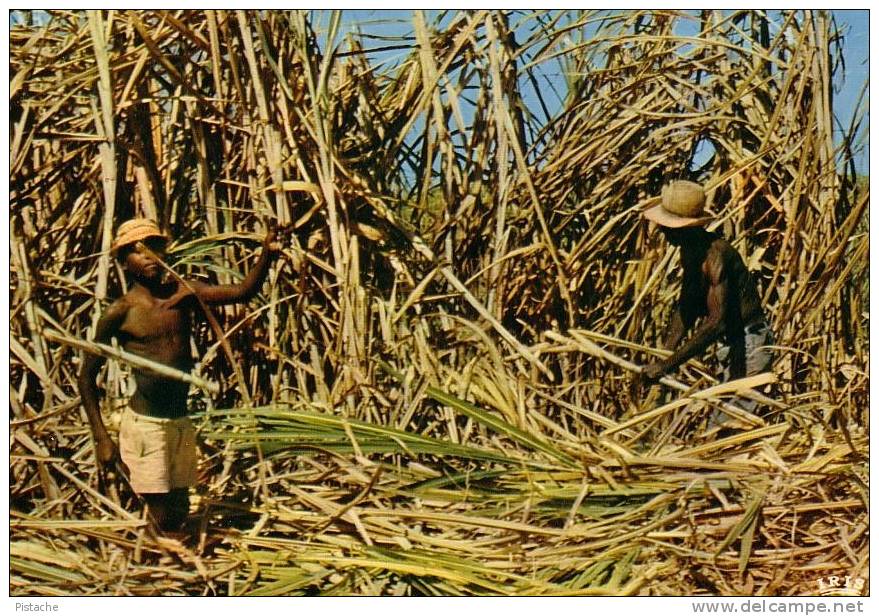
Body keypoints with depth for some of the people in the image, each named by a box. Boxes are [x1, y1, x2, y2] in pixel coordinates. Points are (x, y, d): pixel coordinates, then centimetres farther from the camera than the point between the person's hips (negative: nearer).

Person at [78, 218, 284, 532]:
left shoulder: (183, 293, 3)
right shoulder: (120, 312, -9)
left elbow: (243, 291, -8)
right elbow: (86, 376, -4)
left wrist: (267, 254, -26)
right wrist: (101, 438, -8)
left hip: (181, 422, 5)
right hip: (144, 424, -5)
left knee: (180, 513, 13)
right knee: (162, 520, -4)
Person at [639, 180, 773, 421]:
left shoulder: (715, 254, -25)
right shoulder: (690, 251, 6)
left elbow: (716, 322, -32)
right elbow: (685, 308, 9)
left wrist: (668, 364, -33)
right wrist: (664, 356, -3)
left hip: (750, 343, -10)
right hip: (733, 344, 10)